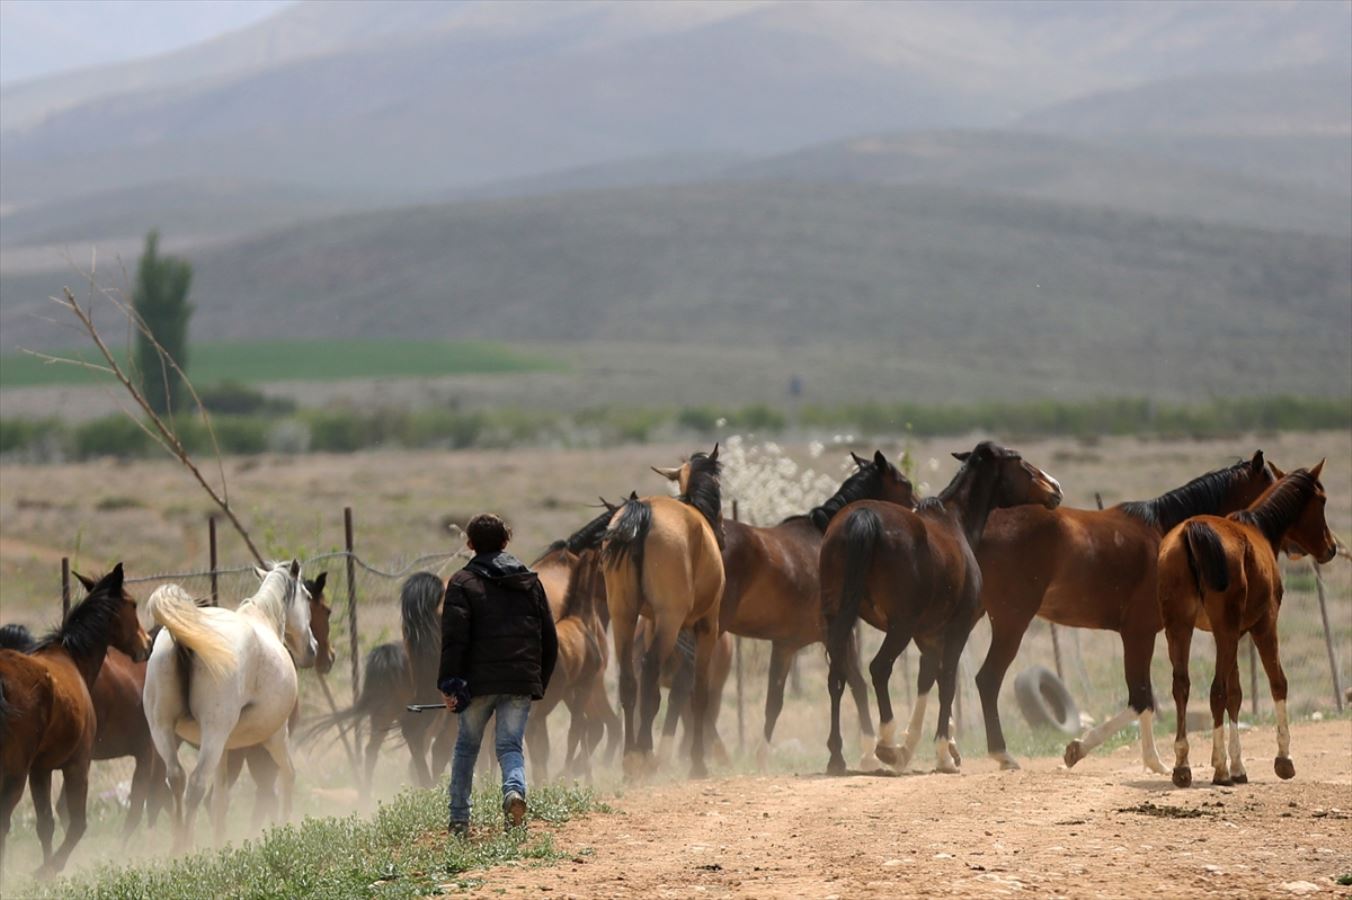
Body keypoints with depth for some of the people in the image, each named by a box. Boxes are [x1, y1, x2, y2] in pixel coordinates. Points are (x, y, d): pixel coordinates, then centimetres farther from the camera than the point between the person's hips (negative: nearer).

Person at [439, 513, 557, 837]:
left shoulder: (463, 582, 0)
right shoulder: (530, 582, 14)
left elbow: (454, 638, -10)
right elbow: (549, 639, 14)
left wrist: (449, 684, -10)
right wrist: (540, 683, 20)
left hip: (479, 680, -2)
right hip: (521, 683, 2)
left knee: (466, 746, 13)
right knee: (510, 746, 4)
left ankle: (459, 819, 14)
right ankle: (515, 789, -28)